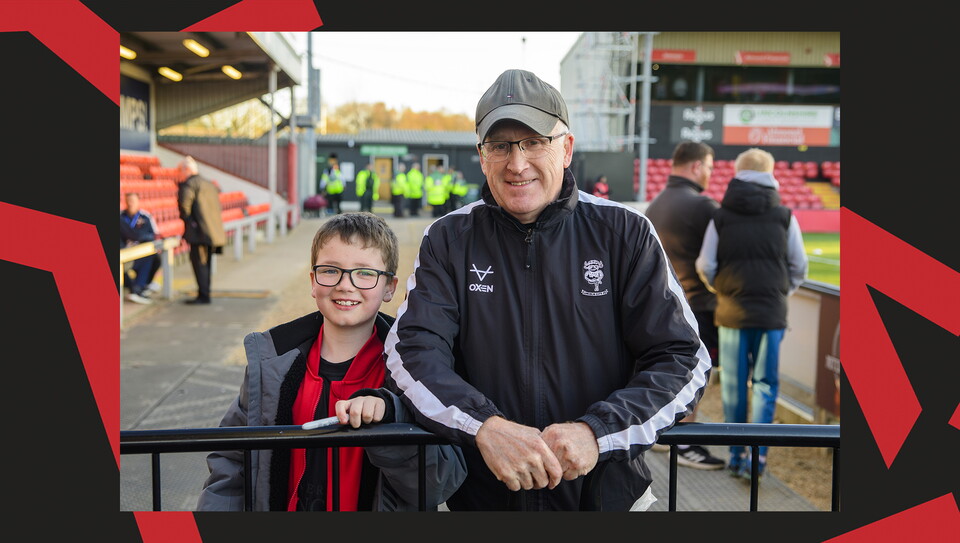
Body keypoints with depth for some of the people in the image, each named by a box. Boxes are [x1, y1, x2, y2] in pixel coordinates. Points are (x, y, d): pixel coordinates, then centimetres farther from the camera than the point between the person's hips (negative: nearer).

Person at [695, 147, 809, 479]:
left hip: (731, 313, 1)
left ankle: (736, 455, 18)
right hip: (771, 314, 0)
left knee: (733, 385, 10)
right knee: (765, 384, 7)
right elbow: (799, 267, 5)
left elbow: (705, 267, -1)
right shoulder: (784, 216, 0)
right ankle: (758, 452, -3)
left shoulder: (721, 216, 0)